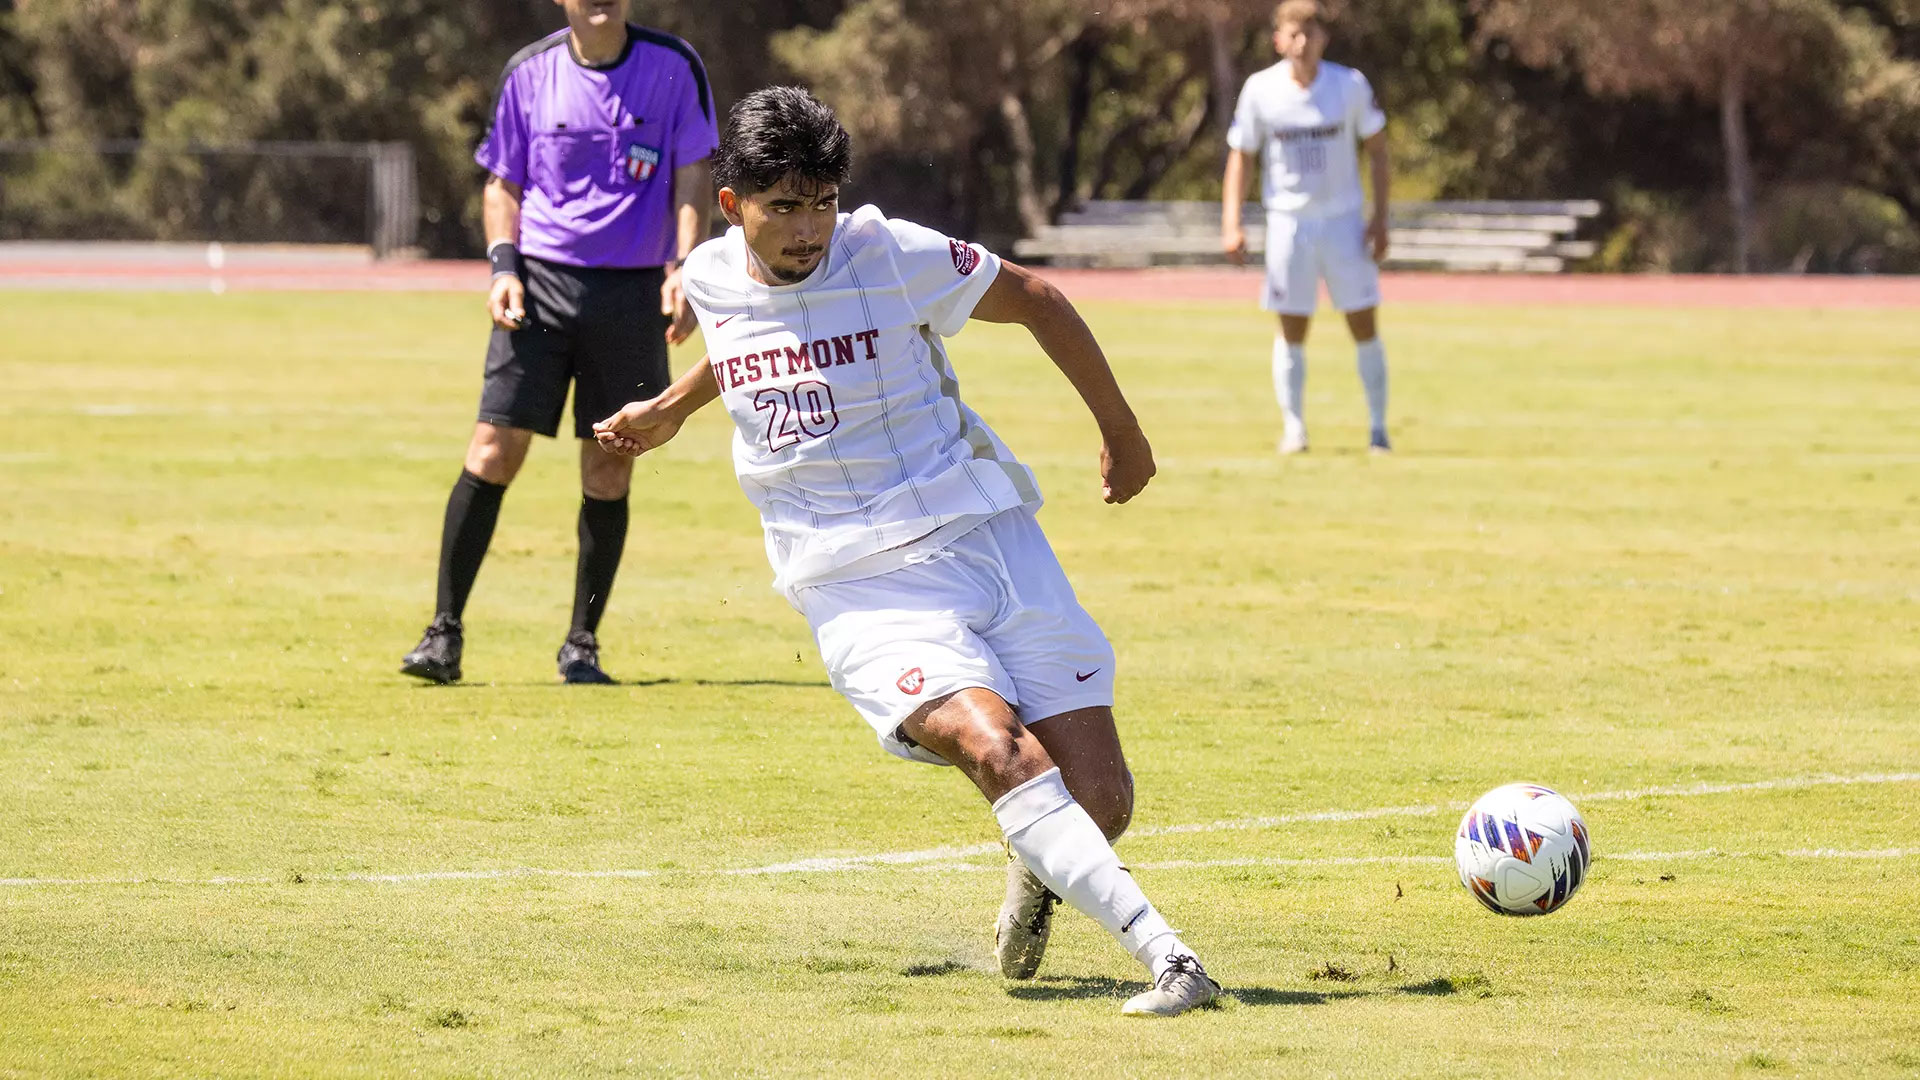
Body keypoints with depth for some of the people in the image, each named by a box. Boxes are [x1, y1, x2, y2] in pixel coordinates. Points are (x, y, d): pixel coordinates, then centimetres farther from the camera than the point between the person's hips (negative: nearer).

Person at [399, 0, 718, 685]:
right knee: (494, 449, -9)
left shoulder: (673, 67, 0)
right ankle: (444, 634, -3)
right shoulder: (530, 73, 4)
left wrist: (685, 269, -13)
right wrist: (503, 265, -3)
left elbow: (692, 176, -1)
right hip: (541, 278, 0)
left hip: (633, 291, 0)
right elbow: (503, 183, 12)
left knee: (608, 470, 2)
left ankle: (582, 643, 14)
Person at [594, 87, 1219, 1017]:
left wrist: (1120, 433, 13)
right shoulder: (711, 279, 4)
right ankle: (1169, 959, -29)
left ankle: (1034, 870, 30)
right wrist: (670, 410, 33)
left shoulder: (888, 253, -7)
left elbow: (1036, 301, 7)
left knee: (1100, 801, -8)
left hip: (985, 540, 0)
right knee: (998, 752, -29)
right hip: (863, 591, 1)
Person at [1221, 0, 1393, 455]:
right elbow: (1241, 157, 1)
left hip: (1343, 218, 0)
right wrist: (1231, 225, -7)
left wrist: (1380, 218, -3)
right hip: (1288, 218, 0)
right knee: (1292, 331, 2)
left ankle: (1378, 426, 8)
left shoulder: (1351, 85, -7)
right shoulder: (1260, 90, -7)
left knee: (1364, 326, 0)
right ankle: (1293, 428, 12)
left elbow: (1376, 147, 3)